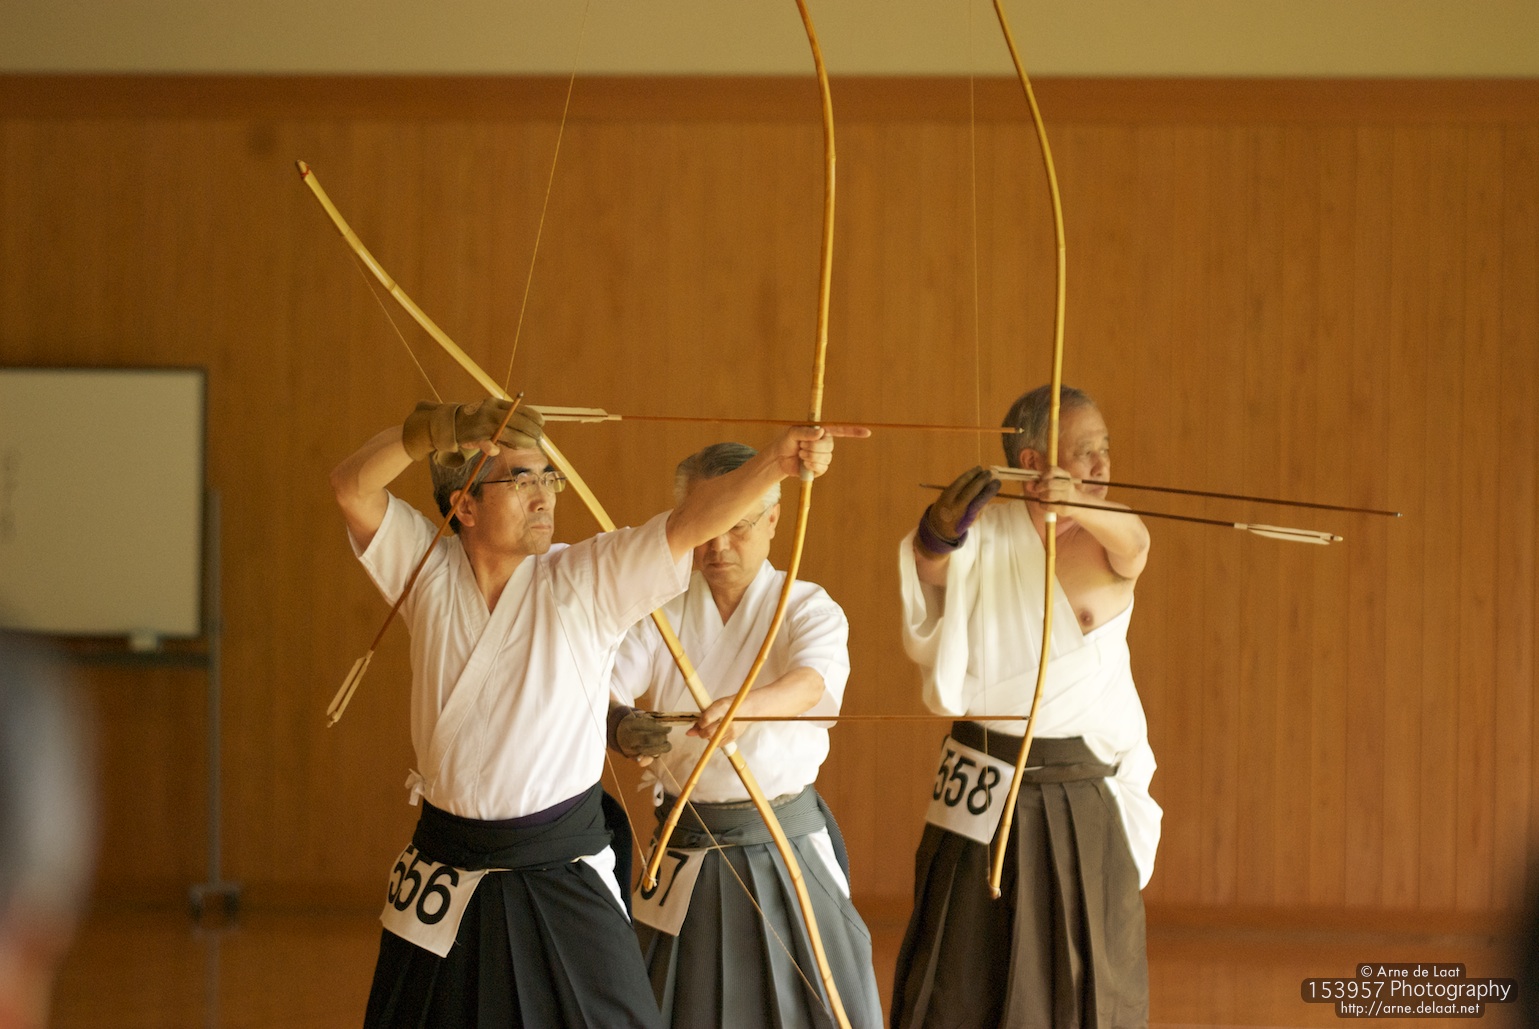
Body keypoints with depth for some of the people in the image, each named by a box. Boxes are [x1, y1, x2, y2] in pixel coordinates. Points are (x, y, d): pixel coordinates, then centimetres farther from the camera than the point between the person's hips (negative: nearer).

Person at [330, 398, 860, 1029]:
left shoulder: (585, 581, -6)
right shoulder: (428, 571, -1)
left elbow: (689, 525, -19)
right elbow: (353, 487, -12)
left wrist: (778, 460, -34)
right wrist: (432, 431, -27)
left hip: (565, 881, -1)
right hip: (446, 885, 2)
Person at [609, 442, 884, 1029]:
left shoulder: (807, 609, -3)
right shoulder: (660, 613, 3)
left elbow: (814, 679, -24)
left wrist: (747, 706, -46)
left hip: (788, 846, -1)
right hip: (688, 863, 1)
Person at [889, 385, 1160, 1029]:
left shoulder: (1109, 547, 1)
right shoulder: (990, 536, 0)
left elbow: (1130, 540, -22)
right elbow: (929, 564, -21)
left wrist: (1074, 505, -45)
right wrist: (943, 529, -44)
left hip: (1088, 807, 2)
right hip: (983, 803, -2)